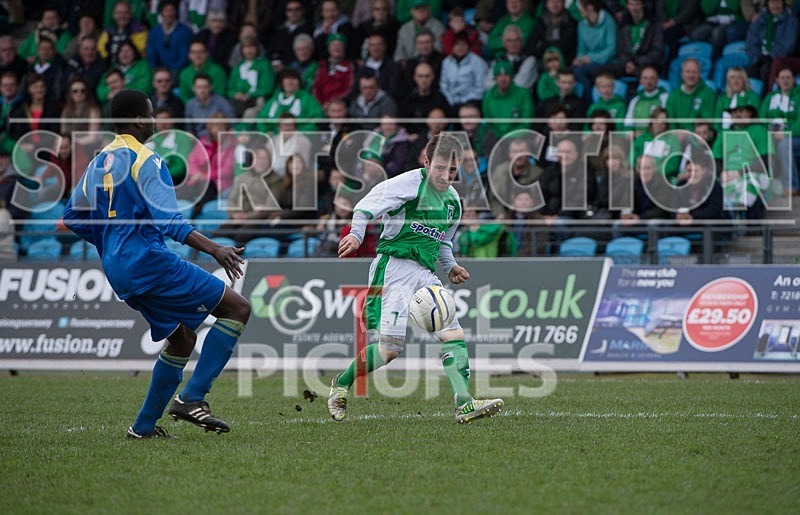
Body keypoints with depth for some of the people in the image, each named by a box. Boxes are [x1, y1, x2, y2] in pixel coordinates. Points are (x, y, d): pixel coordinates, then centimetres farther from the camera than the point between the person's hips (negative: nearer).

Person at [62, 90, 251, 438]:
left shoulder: (100, 162, 14)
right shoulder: (145, 161, -10)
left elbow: (72, 217, 21)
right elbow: (169, 221, -22)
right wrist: (215, 250, -27)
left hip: (118, 271, 9)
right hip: (148, 261, -9)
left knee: (182, 337, 22)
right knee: (237, 308, -7)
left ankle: (144, 426, 20)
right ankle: (192, 398, -14)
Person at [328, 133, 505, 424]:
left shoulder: (452, 200, 18)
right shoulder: (409, 184, -6)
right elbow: (366, 207, -10)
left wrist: (450, 266, 15)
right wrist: (357, 235, -27)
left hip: (426, 274, 8)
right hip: (394, 268, -8)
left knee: (453, 335, -6)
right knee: (390, 345, -16)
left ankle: (464, 405, -11)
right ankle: (341, 384, 6)